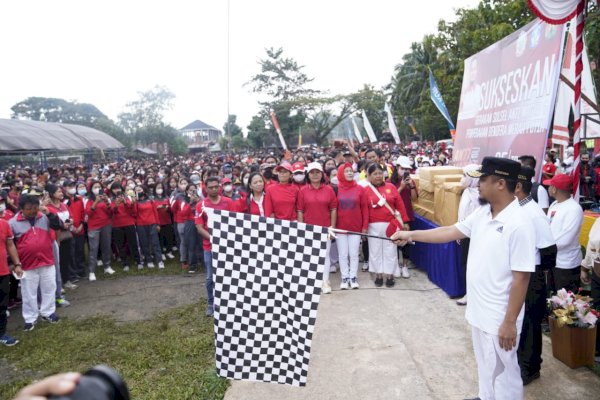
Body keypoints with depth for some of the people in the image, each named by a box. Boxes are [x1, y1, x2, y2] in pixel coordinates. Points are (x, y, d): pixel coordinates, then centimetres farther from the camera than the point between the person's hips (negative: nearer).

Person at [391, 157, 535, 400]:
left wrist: (510, 322, -20)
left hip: (499, 318, -8)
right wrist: (411, 235, 8)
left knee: (503, 373, 12)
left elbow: (521, 278, -23)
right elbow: (451, 231, 9)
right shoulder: (482, 213, 1)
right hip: (478, 311, 8)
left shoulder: (519, 224, -24)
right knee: (485, 366, 28)